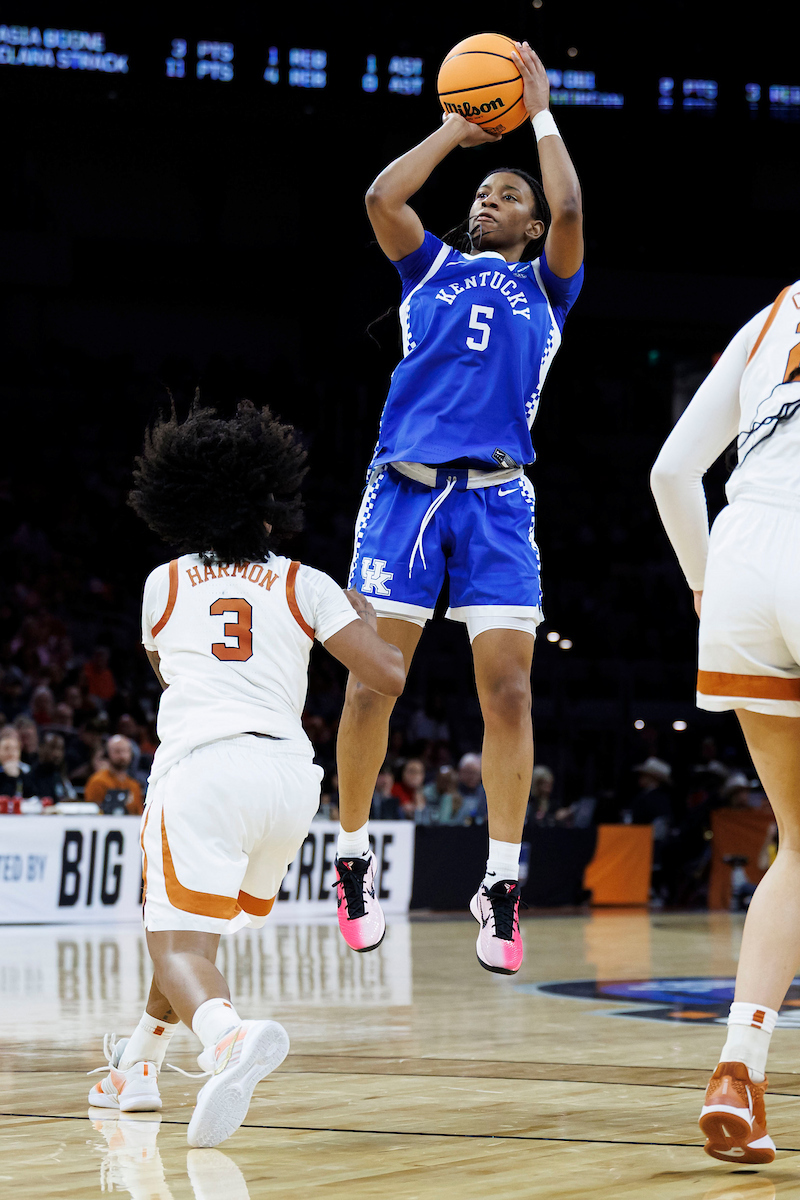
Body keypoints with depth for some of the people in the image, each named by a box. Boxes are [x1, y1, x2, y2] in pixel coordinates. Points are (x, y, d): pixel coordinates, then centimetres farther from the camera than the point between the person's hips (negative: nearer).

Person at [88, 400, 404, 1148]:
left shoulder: (164, 584, 18)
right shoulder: (304, 586, 14)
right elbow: (389, 677, 8)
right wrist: (363, 618, 28)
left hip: (202, 764, -3)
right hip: (289, 771, 3)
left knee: (180, 943, -12)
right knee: (194, 923, 25)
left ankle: (230, 1036, -44)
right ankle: (138, 1068, 33)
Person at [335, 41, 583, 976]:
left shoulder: (545, 282, 17)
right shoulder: (433, 267, 20)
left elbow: (569, 211, -2)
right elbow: (380, 198, 3)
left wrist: (540, 114, 7)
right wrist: (457, 129, 12)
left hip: (496, 497, -1)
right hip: (406, 485, 1)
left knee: (508, 689, -9)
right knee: (372, 681, -5)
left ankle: (501, 887, -6)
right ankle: (352, 853, 11)